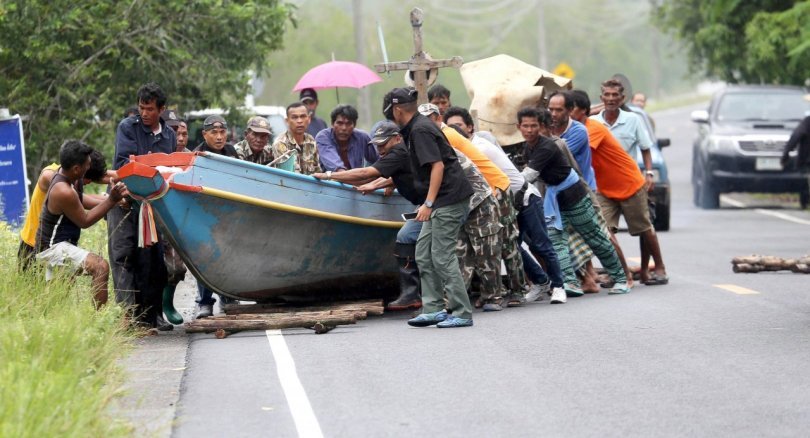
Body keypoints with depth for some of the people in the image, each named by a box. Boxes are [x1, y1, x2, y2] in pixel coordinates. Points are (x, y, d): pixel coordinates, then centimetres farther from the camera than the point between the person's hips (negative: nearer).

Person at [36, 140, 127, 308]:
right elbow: (85, 221, -15)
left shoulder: (63, 173, 0)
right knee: (100, 266, -27)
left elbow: (78, 200, 16)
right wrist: (111, 200, -15)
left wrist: (108, 200, 5)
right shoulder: (63, 192, -28)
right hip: (54, 248, -11)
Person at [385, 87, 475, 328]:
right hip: (442, 201, 10)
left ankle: (461, 313, -6)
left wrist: (429, 203, -22)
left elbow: (438, 166, -21)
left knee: (442, 256, -9)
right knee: (424, 254, 11)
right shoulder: (416, 128, 19)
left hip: (449, 199, -10)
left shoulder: (420, 130, -13)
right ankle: (433, 309, 12)